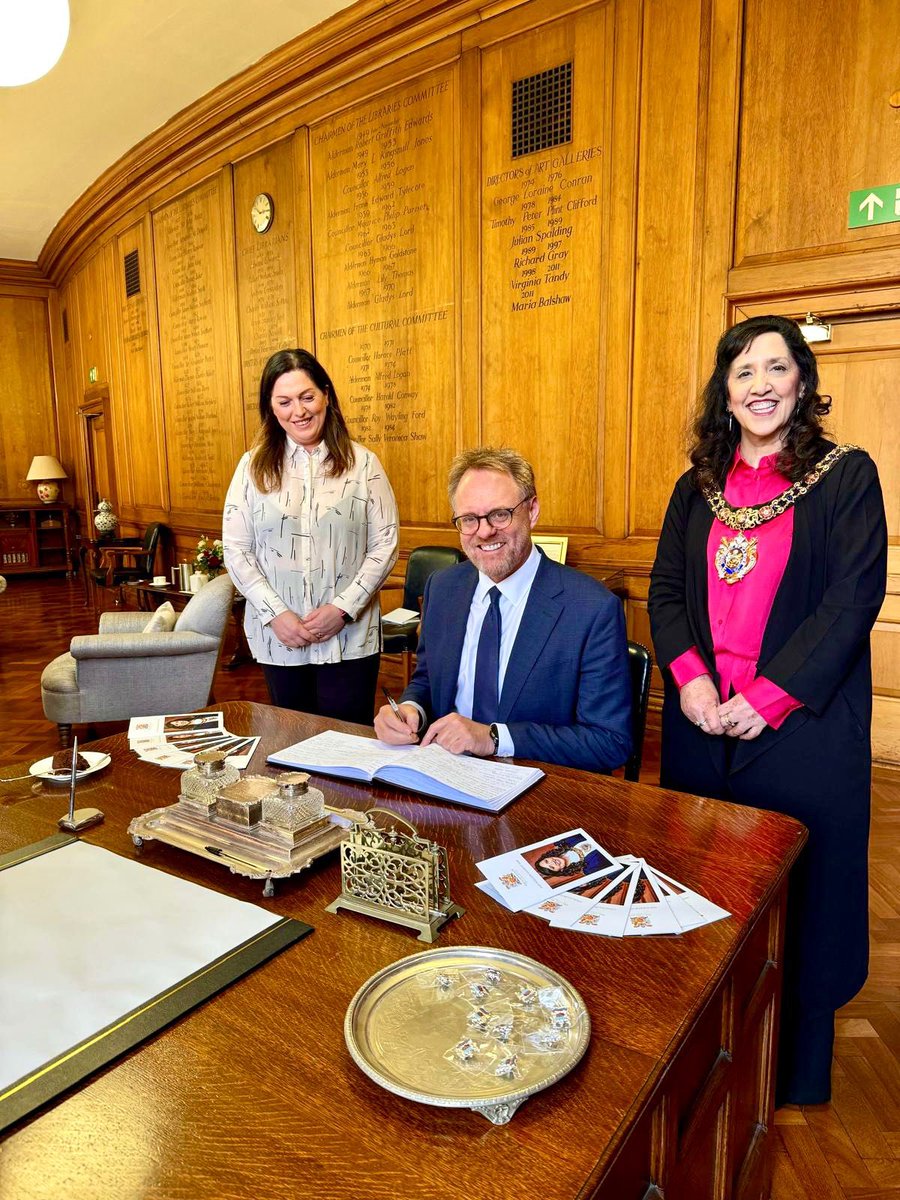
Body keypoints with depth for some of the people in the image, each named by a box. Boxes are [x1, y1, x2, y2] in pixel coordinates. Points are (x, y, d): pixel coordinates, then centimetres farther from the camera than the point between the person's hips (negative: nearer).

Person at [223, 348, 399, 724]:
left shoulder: (363, 464, 1)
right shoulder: (253, 467, 5)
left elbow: (385, 546, -2)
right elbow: (236, 550, 2)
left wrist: (343, 608, -12)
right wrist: (275, 613, -9)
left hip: (350, 638, -1)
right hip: (277, 637, 2)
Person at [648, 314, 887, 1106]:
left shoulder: (846, 476, -2)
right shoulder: (699, 487, 10)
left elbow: (855, 596, -10)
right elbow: (665, 589, 7)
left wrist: (768, 697, -17)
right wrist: (689, 676, -10)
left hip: (800, 724, -3)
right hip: (702, 724, 4)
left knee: (795, 897, 8)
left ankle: (796, 1078, 32)